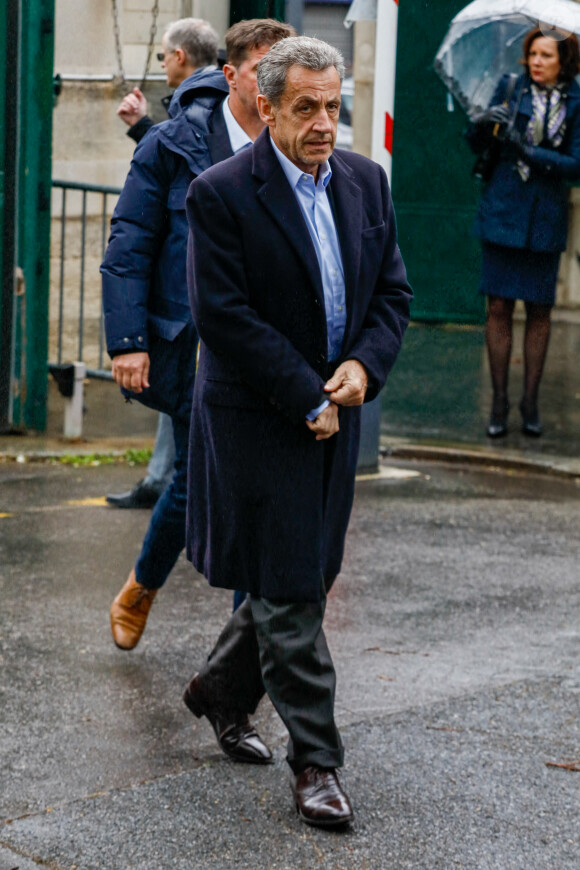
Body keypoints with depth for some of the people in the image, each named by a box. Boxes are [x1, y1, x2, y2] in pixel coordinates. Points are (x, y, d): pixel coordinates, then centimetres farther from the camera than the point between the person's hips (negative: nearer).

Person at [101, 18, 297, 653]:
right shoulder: (174, 144, -3)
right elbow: (129, 246, -3)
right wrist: (128, 341, -10)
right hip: (195, 348, -2)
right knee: (198, 480, 4)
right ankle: (141, 589, 32)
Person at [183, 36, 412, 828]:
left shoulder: (366, 181, 6)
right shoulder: (222, 194, -12)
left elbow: (393, 293, 10)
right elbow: (222, 315, -16)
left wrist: (364, 365, -9)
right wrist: (306, 399, -16)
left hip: (334, 415, 6)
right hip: (257, 420, -6)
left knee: (300, 578, 14)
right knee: (289, 592, -3)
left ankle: (221, 692, 38)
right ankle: (315, 761, 6)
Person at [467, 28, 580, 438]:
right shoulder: (510, 88, 2)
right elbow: (477, 145, 5)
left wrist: (529, 151, -19)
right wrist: (482, 124, -17)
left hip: (546, 219, 0)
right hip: (504, 210, 0)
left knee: (539, 311, 4)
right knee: (500, 307, 0)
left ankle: (530, 401, 15)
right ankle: (499, 401, 8)